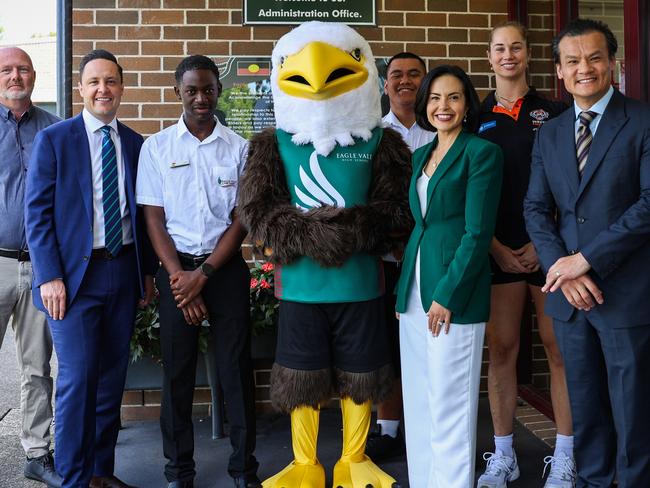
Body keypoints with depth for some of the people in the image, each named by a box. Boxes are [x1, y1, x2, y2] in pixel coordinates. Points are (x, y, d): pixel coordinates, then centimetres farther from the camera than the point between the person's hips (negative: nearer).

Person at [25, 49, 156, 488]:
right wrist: (49, 276, -11)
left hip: (124, 272, 4)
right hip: (75, 273, -4)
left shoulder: (136, 144, 10)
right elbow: (37, 211, -4)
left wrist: (148, 269, 11)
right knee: (77, 379, -3)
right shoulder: (54, 139, -1)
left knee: (112, 379, 10)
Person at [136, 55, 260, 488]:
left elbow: (241, 220, 0)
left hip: (226, 268, 0)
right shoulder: (156, 147, 4)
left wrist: (203, 274, -8)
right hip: (176, 269, 1)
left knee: (236, 368, 3)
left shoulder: (239, 148, 3)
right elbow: (154, 218, 1)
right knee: (177, 370, 6)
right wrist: (179, 276, -8)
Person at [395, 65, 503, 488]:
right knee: (417, 404, 12)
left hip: (454, 294, -7)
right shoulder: (420, 155, 16)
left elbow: (478, 233, -11)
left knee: (450, 407, -1)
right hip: (414, 292, 7)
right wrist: (403, 290, 13)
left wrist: (447, 295, -15)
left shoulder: (482, 152, -5)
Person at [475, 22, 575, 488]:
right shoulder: (476, 118, 9)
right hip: (498, 251, 1)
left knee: (559, 348, 2)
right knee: (501, 350, 4)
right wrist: (497, 248, -3)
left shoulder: (555, 114, 6)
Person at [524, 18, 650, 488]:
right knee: (585, 405, 16)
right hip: (569, 293, 5)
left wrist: (585, 259, -16)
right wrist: (560, 266, -9)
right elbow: (536, 208, 7)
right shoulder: (549, 134, 11)